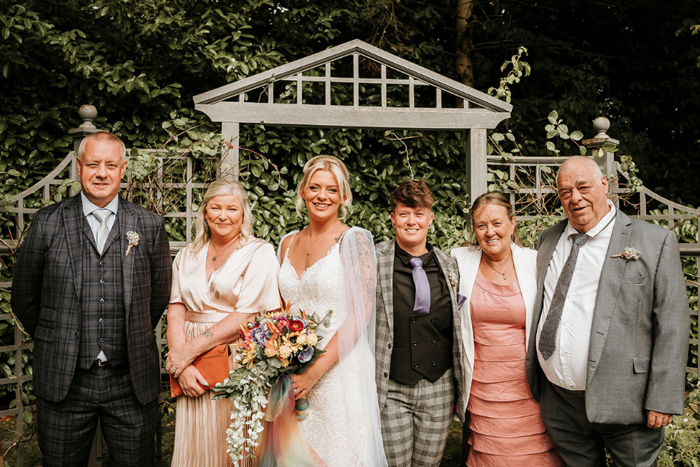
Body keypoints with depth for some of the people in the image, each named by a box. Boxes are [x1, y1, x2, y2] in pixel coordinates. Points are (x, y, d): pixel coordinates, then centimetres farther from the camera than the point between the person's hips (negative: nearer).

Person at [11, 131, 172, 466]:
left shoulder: (150, 226, 1)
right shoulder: (47, 223, 0)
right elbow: (24, 299, 8)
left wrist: (133, 342, 8)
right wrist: (57, 342, 9)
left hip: (131, 382, 1)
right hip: (63, 382, 0)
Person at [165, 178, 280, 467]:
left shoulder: (259, 252, -3)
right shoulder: (187, 256, 11)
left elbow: (248, 316, -11)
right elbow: (175, 313, 5)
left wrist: (190, 350, -12)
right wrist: (183, 366, -10)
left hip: (238, 362, -4)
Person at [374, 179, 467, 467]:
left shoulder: (447, 266, 6)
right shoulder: (375, 262, -5)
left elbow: (457, 325, 14)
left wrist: (461, 381, 14)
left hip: (438, 388, 3)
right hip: (391, 390, -3)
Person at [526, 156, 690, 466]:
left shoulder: (656, 242, -4)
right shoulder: (548, 240, 9)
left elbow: (672, 325, -7)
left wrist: (663, 400, -11)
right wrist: (532, 378, 13)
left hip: (624, 405, -4)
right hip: (558, 402, 4)